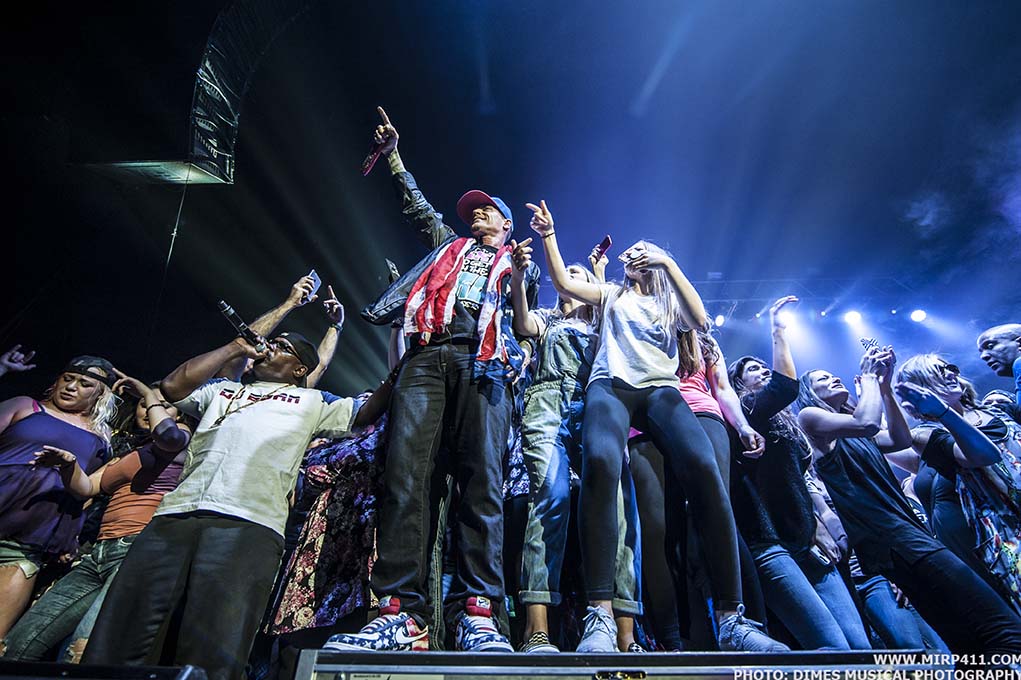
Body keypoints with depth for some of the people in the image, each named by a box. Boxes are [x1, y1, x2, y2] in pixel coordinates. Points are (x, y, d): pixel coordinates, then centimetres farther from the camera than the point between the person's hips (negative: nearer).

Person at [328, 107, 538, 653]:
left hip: (481, 362, -2)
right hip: (426, 356, 3)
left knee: (481, 479, -16)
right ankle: (400, 613, -16)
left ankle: (477, 613, -18)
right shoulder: (449, 245, 36)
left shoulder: (516, 262, 28)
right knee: (406, 474, -14)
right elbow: (415, 205, 37)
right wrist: (393, 155, 38)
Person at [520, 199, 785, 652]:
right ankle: (600, 615, -36)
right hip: (611, 386, -1)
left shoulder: (670, 303, 29)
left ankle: (731, 618, -25)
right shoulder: (613, 295, 31)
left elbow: (699, 320, 7)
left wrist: (668, 263, 4)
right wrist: (548, 236, 11)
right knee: (600, 463, -36)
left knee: (704, 468, -30)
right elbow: (562, 284, 18)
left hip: (660, 390, 1)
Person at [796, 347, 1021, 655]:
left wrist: (884, 385, 12)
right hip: (887, 534, -9)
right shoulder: (809, 417, 0)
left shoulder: (852, 431, 27)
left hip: (906, 528, 9)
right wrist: (868, 376, 1)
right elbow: (867, 422, -15)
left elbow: (900, 440, 15)